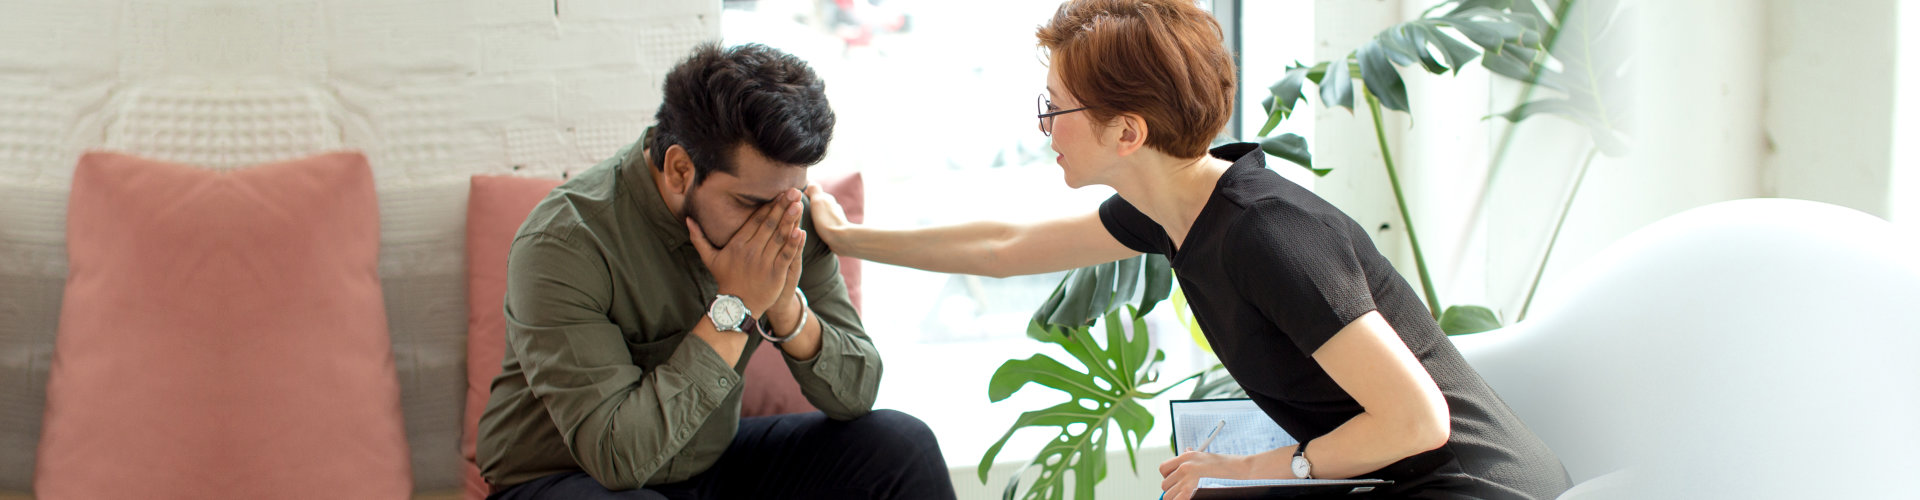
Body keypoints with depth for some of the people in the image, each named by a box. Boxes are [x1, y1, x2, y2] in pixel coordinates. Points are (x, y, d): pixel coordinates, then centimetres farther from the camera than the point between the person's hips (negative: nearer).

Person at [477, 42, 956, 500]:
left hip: (715, 459, 4)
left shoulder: (787, 215, -9)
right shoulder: (562, 245, -26)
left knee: (902, 447, -13)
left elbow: (855, 395, -6)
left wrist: (786, 305, -25)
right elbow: (616, 456, -32)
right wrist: (735, 307, -31)